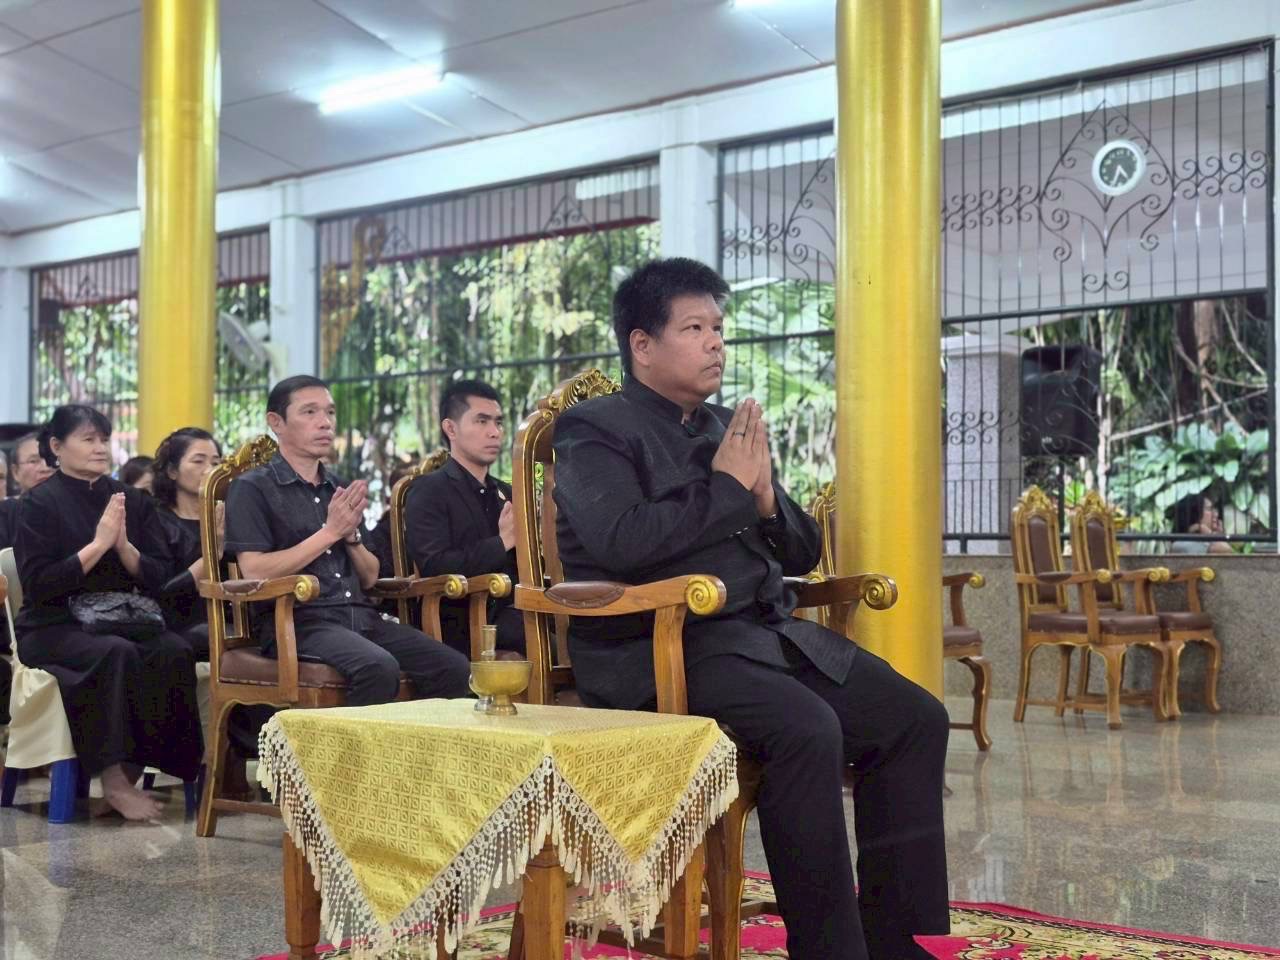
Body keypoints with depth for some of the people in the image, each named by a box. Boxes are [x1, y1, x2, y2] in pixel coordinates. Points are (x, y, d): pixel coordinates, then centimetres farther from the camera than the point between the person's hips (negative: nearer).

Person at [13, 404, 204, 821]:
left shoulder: (133, 500, 10)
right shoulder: (41, 502, -4)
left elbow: (159, 576, 5)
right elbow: (37, 583, -13)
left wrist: (123, 545, -13)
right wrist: (99, 544, -19)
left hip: (119, 620, 5)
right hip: (53, 627, -4)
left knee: (174, 651, -26)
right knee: (117, 653, -35)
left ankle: (132, 770, -21)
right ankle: (113, 780, -27)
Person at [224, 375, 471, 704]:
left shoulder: (340, 489, 21)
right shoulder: (252, 489, 3)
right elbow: (255, 572, -11)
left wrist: (352, 535, -1)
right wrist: (330, 532, -8)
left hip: (361, 616, 6)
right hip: (298, 620, -6)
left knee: (454, 669, -17)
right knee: (378, 668, -35)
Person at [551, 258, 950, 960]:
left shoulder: (729, 429, 20)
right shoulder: (595, 430, -1)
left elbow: (803, 553, 21)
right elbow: (622, 542, -21)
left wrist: (766, 498, -1)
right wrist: (727, 489, -10)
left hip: (766, 631, 8)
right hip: (661, 646, -8)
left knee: (916, 717, -7)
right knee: (809, 729, -31)